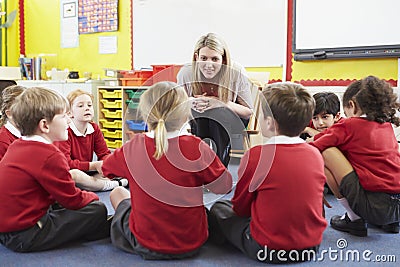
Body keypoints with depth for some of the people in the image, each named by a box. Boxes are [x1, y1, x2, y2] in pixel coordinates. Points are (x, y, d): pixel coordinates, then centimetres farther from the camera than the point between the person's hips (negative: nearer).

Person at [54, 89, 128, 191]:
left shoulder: (94, 128, 3)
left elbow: (104, 153, 3)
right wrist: (93, 165, -29)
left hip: (87, 173, 6)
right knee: (73, 174, -41)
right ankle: (112, 185, -24)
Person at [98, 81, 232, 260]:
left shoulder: (133, 148, -14)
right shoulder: (197, 148, -19)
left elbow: (106, 168, 6)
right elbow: (224, 186, -7)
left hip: (146, 244, 0)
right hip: (191, 244, 1)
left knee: (117, 193, 26)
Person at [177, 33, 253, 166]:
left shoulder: (237, 73, -22)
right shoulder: (185, 73, -18)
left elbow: (249, 112, -13)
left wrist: (222, 103, -29)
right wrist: (191, 103, -25)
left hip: (229, 119, -1)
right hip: (196, 120, 2)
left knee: (216, 113, -33)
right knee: (200, 116, -32)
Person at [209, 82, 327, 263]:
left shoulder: (256, 156, -19)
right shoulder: (316, 155, -4)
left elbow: (240, 208, -5)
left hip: (268, 249, -5)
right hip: (312, 246, 6)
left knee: (218, 209, 14)